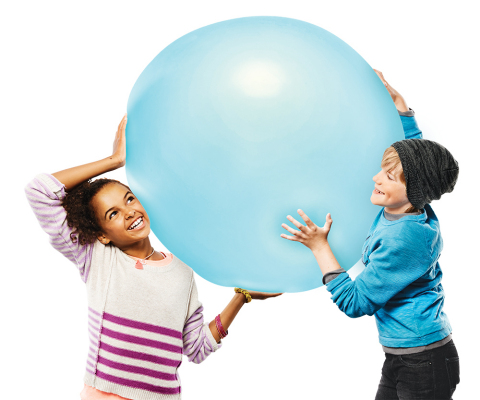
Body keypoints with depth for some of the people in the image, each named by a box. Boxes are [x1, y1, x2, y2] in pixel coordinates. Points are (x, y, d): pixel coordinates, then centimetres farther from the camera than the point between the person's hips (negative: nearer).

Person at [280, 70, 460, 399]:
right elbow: (413, 146, 17)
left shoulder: (402, 239, -27)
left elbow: (354, 303, -21)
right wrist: (396, 99, 18)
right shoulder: (411, 210, -1)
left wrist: (320, 246, -20)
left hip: (425, 367, -9)